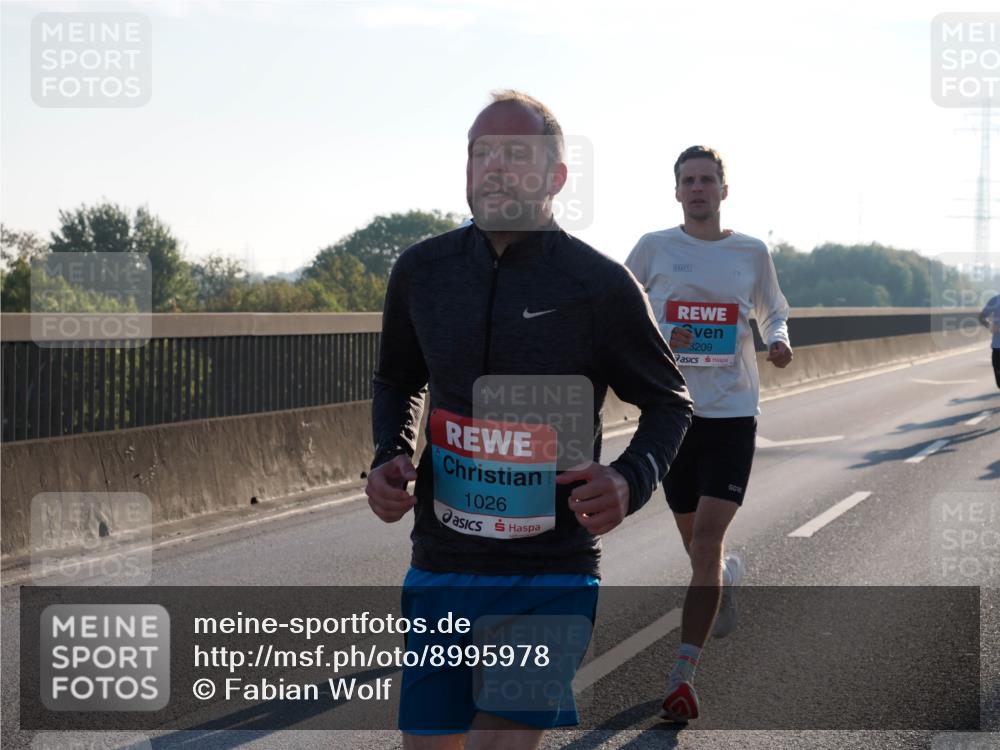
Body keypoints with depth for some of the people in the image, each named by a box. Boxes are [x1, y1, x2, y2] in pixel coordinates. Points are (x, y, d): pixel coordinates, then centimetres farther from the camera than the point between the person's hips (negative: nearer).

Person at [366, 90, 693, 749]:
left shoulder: (601, 285, -7)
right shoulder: (422, 272, 3)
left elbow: (669, 403, 4)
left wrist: (630, 480, -16)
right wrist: (390, 458, 0)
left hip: (552, 575, -4)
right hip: (442, 566, 4)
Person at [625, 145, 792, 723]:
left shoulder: (752, 253, 4)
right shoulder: (654, 248, 1)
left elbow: (774, 313, 19)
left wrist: (780, 342, -4)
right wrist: (657, 340, -12)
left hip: (732, 415, -1)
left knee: (707, 541, -13)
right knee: (696, 546, 13)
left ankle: (684, 676, -9)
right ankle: (729, 575, 51)